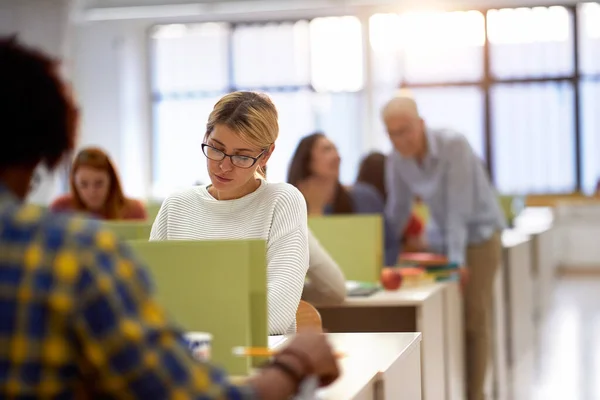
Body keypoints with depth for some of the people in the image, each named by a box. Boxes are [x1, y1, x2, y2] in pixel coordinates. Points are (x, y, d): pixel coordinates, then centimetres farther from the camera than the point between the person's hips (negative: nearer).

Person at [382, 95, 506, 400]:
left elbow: (459, 206, -29)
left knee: (474, 319, -6)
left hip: (479, 234, -5)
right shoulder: (396, 159, -9)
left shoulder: (454, 146, -26)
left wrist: (456, 257, -32)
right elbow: (397, 210, 0)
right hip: (445, 237, 5)